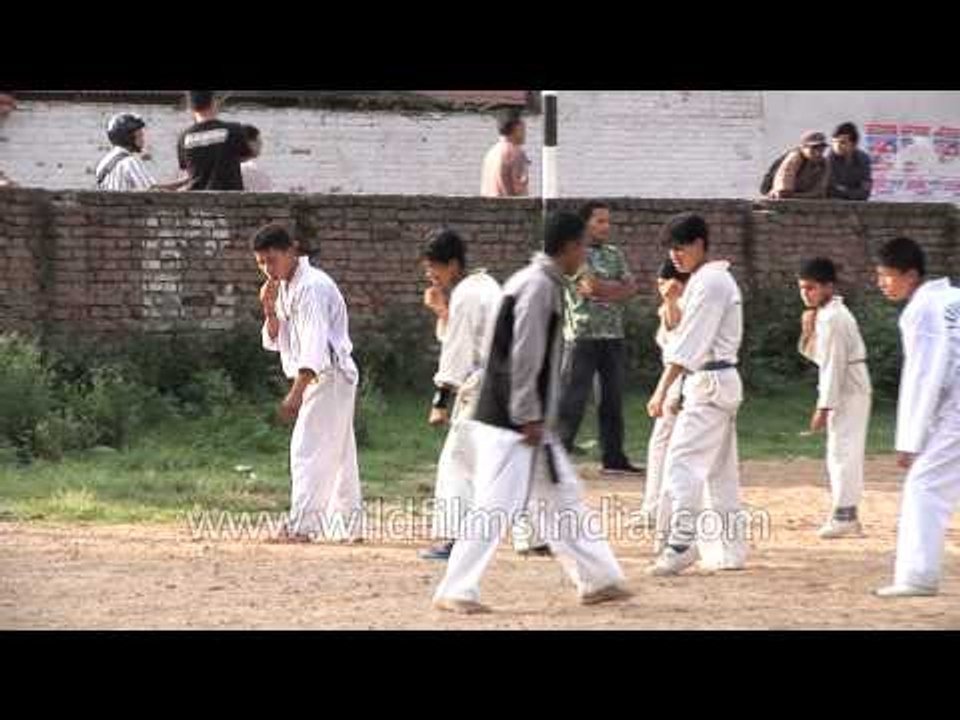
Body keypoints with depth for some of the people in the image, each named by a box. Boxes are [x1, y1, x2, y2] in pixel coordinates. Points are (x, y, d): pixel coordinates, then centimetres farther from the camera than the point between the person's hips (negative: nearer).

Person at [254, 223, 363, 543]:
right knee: (338, 454, 13)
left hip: (329, 376, -10)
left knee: (307, 449, -14)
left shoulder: (311, 286, -18)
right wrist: (270, 310, -2)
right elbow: (274, 341, 17)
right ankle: (349, 525, 19)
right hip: (317, 381, 10)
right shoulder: (282, 287, 12)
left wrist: (296, 393, -29)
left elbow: (314, 347, -25)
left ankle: (301, 525, -18)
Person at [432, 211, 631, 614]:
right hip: (512, 420, -11)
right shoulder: (540, 286, -16)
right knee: (497, 503, -10)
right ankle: (456, 592, -6)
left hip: (525, 418, 11)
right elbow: (524, 357, -21)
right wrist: (528, 417, -19)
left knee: (562, 494, 15)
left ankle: (597, 579, 22)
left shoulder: (536, 281, 14)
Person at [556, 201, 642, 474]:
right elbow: (590, 285, -18)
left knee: (613, 400, 10)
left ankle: (614, 457, 17)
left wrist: (602, 288, -10)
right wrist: (617, 288, -4)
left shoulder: (615, 254, 15)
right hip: (583, 336, -7)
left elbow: (631, 288, 6)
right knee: (573, 399, -8)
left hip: (613, 336, 7)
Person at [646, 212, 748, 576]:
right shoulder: (720, 278, 17)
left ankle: (681, 543, -23)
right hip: (725, 380, 11)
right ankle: (729, 550, 17)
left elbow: (689, 343, -20)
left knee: (683, 461, -15)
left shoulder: (707, 282, -14)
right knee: (719, 469, 13)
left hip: (709, 381, -11)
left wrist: (662, 389, -22)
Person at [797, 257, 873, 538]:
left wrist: (824, 407, -21)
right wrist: (807, 330, -1)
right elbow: (811, 353, 19)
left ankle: (844, 515, -7)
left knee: (841, 450, -8)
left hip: (846, 390, -10)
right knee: (846, 452, 14)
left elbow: (833, 365, -21)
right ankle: (848, 515, 19)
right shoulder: (822, 314, 13)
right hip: (855, 389, 10)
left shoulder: (832, 318, -18)